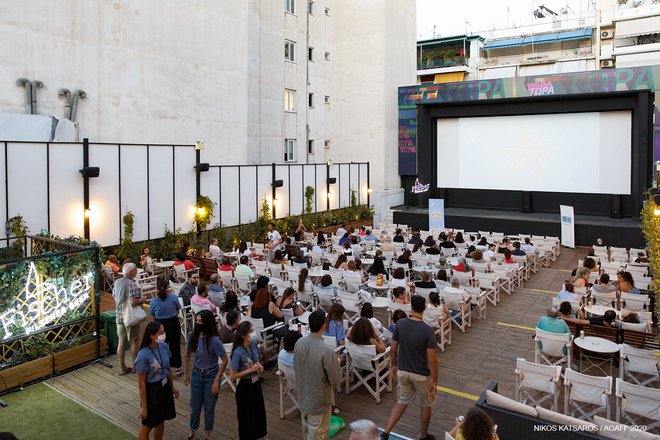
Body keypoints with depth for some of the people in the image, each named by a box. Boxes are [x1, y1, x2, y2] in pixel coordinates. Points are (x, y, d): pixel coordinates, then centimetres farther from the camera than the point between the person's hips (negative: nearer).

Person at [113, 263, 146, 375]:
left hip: (119, 314, 7)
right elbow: (134, 301, -26)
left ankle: (122, 368, 19)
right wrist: (142, 300, -8)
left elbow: (115, 298, 14)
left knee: (121, 341, 12)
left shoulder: (117, 282, 4)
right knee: (134, 341, 7)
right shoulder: (132, 284, -20)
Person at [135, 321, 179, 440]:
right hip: (152, 391, -6)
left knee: (161, 422, 23)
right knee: (148, 426, 13)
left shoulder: (164, 346, -8)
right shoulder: (143, 356, -27)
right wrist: (143, 406, -15)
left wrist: (172, 387, 16)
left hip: (165, 387, 6)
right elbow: (141, 383, -20)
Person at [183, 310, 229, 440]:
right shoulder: (192, 336, -10)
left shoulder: (214, 340, -24)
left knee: (209, 408, 12)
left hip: (211, 375, -4)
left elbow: (225, 360, -20)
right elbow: (187, 355, 8)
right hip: (196, 374, 4)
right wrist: (187, 373, 7)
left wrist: (216, 381, -19)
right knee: (194, 406, 17)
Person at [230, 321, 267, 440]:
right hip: (245, 387, -7)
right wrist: (250, 369, -23)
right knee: (247, 415, 11)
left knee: (259, 411, 22)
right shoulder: (238, 352, -25)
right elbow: (232, 376, -20)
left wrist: (260, 366, -9)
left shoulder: (254, 345, -6)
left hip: (256, 383, 7)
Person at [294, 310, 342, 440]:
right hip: (319, 402, -6)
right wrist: (336, 364, -3)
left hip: (303, 398, 6)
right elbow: (336, 380, -19)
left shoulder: (299, 344, -10)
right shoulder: (327, 351, -30)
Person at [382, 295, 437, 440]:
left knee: (402, 402, 22)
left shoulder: (400, 324, -10)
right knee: (426, 405, 21)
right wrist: (434, 381, -8)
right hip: (421, 375, -4)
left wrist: (394, 365, 15)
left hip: (403, 371, 4)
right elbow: (431, 360, -19)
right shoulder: (428, 330, -22)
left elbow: (393, 349, -2)